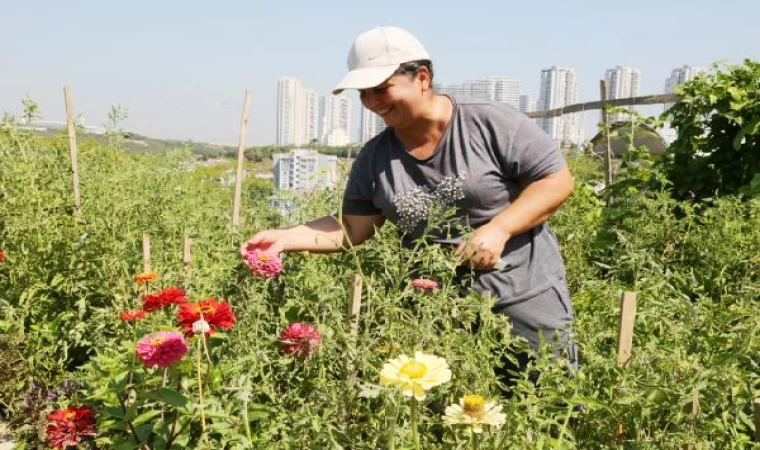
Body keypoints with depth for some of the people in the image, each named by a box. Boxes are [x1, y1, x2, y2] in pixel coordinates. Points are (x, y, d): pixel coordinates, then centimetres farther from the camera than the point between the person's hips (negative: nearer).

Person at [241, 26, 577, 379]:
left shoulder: (493, 123, -11)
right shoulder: (375, 158, 1)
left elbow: (557, 180, -9)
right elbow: (351, 229, 5)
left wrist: (499, 228, -22)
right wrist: (285, 237, -9)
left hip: (524, 295, -3)